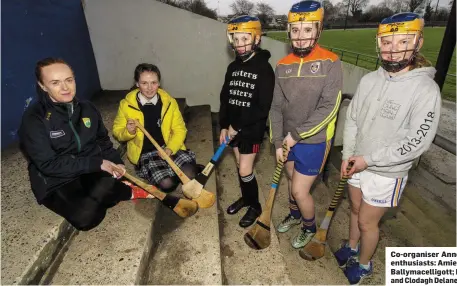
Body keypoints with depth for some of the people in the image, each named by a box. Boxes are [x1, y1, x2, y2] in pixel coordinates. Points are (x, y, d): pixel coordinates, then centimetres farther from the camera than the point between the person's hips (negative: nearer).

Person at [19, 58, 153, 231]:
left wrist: (116, 162, -3)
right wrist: (97, 163, -19)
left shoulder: (87, 108, 5)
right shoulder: (34, 119, -12)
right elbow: (49, 164, -17)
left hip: (92, 170, 3)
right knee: (87, 216, -30)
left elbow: (103, 140, 15)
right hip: (56, 183, -2)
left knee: (104, 189, -35)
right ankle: (131, 193, -6)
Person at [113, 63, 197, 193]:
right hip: (145, 153, -1)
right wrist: (128, 132, -19)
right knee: (167, 183, -22)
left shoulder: (169, 102, -3)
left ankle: (172, 169, 11)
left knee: (189, 175, -20)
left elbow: (179, 129, 1)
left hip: (169, 149, 2)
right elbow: (117, 131, 5)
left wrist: (170, 149, -15)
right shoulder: (126, 105, -6)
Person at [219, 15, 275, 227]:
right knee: (240, 166, 17)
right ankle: (245, 197, 39)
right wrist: (224, 126, 3)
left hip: (252, 129, -6)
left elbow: (263, 107, -19)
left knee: (245, 171, -2)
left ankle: (255, 206, 21)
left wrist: (238, 126, -16)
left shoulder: (264, 69, -13)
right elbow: (225, 98, 10)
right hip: (233, 128, 6)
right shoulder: (233, 67, 6)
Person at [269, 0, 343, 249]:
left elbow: (329, 108, -19)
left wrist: (297, 134, -18)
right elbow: (277, 107, 1)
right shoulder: (283, 66, 0)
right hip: (289, 140, 5)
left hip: (314, 141, -5)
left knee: (300, 190, 2)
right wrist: (278, 142, -3)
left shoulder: (330, 63, -14)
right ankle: (294, 215, 49)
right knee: (292, 180, 21)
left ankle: (310, 227, 32)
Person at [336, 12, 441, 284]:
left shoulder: (426, 90, -20)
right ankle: (351, 248, 49)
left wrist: (369, 159, -20)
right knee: (356, 210, 22)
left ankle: (364, 264, 39)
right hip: (358, 165, 5)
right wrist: (347, 156, -3)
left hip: (387, 173, -5)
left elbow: (417, 142, -21)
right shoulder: (369, 80, -4)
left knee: (367, 221, 10)